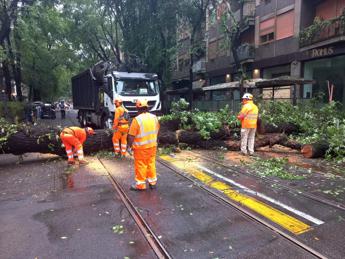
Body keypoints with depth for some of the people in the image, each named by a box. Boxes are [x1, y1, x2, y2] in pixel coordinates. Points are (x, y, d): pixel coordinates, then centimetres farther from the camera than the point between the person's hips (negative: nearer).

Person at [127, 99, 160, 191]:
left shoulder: (137, 119, -19)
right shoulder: (154, 117, 0)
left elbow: (131, 135, -16)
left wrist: (130, 145, -2)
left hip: (141, 147, -5)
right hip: (152, 145, 6)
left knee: (140, 165, 6)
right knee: (151, 163, 17)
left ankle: (140, 184, 17)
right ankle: (152, 181, 27)